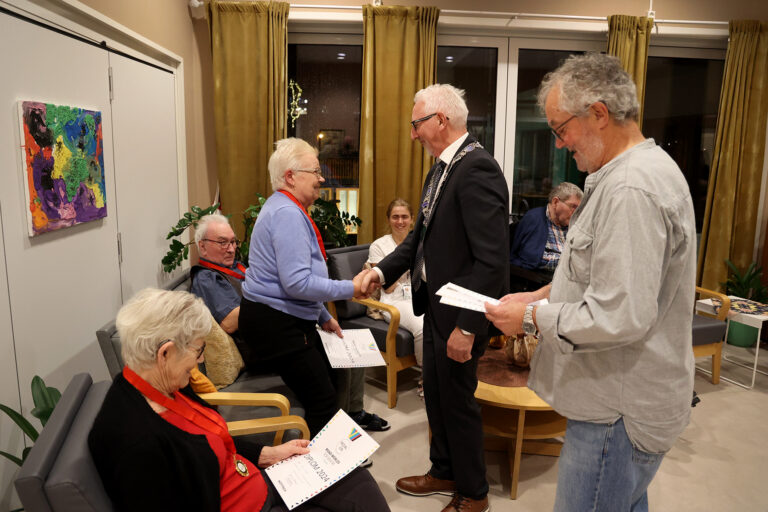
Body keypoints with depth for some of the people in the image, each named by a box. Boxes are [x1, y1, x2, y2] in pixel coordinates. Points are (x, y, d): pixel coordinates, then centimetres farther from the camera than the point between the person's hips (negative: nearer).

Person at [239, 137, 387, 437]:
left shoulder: (288, 209, 15)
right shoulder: (287, 213, -19)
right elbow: (298, 283, -27)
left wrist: (323, 317, 23)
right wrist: (350, 288, -16)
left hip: (292, 319, 11)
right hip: (274, 324, -11)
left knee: (328, 378, 19)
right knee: (322, 400, -6)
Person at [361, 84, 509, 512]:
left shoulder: (477, 169, -22)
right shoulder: (444, 167, 9)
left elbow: (491, 260, -26)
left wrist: (467, 327, -25)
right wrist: (384, 270, 3)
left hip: (461, 313, -9)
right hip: (436, 302, 9)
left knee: (458, 401, 9)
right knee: (436, 395, 22)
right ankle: (444, 473, 44)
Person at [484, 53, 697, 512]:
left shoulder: (632, 190, -25)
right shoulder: (643, 168, 10)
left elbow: (620, 318, -28)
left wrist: (532, 318, -16)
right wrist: (543, 295, 9)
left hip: (619, 413, -10)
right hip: (624, 397, 10)